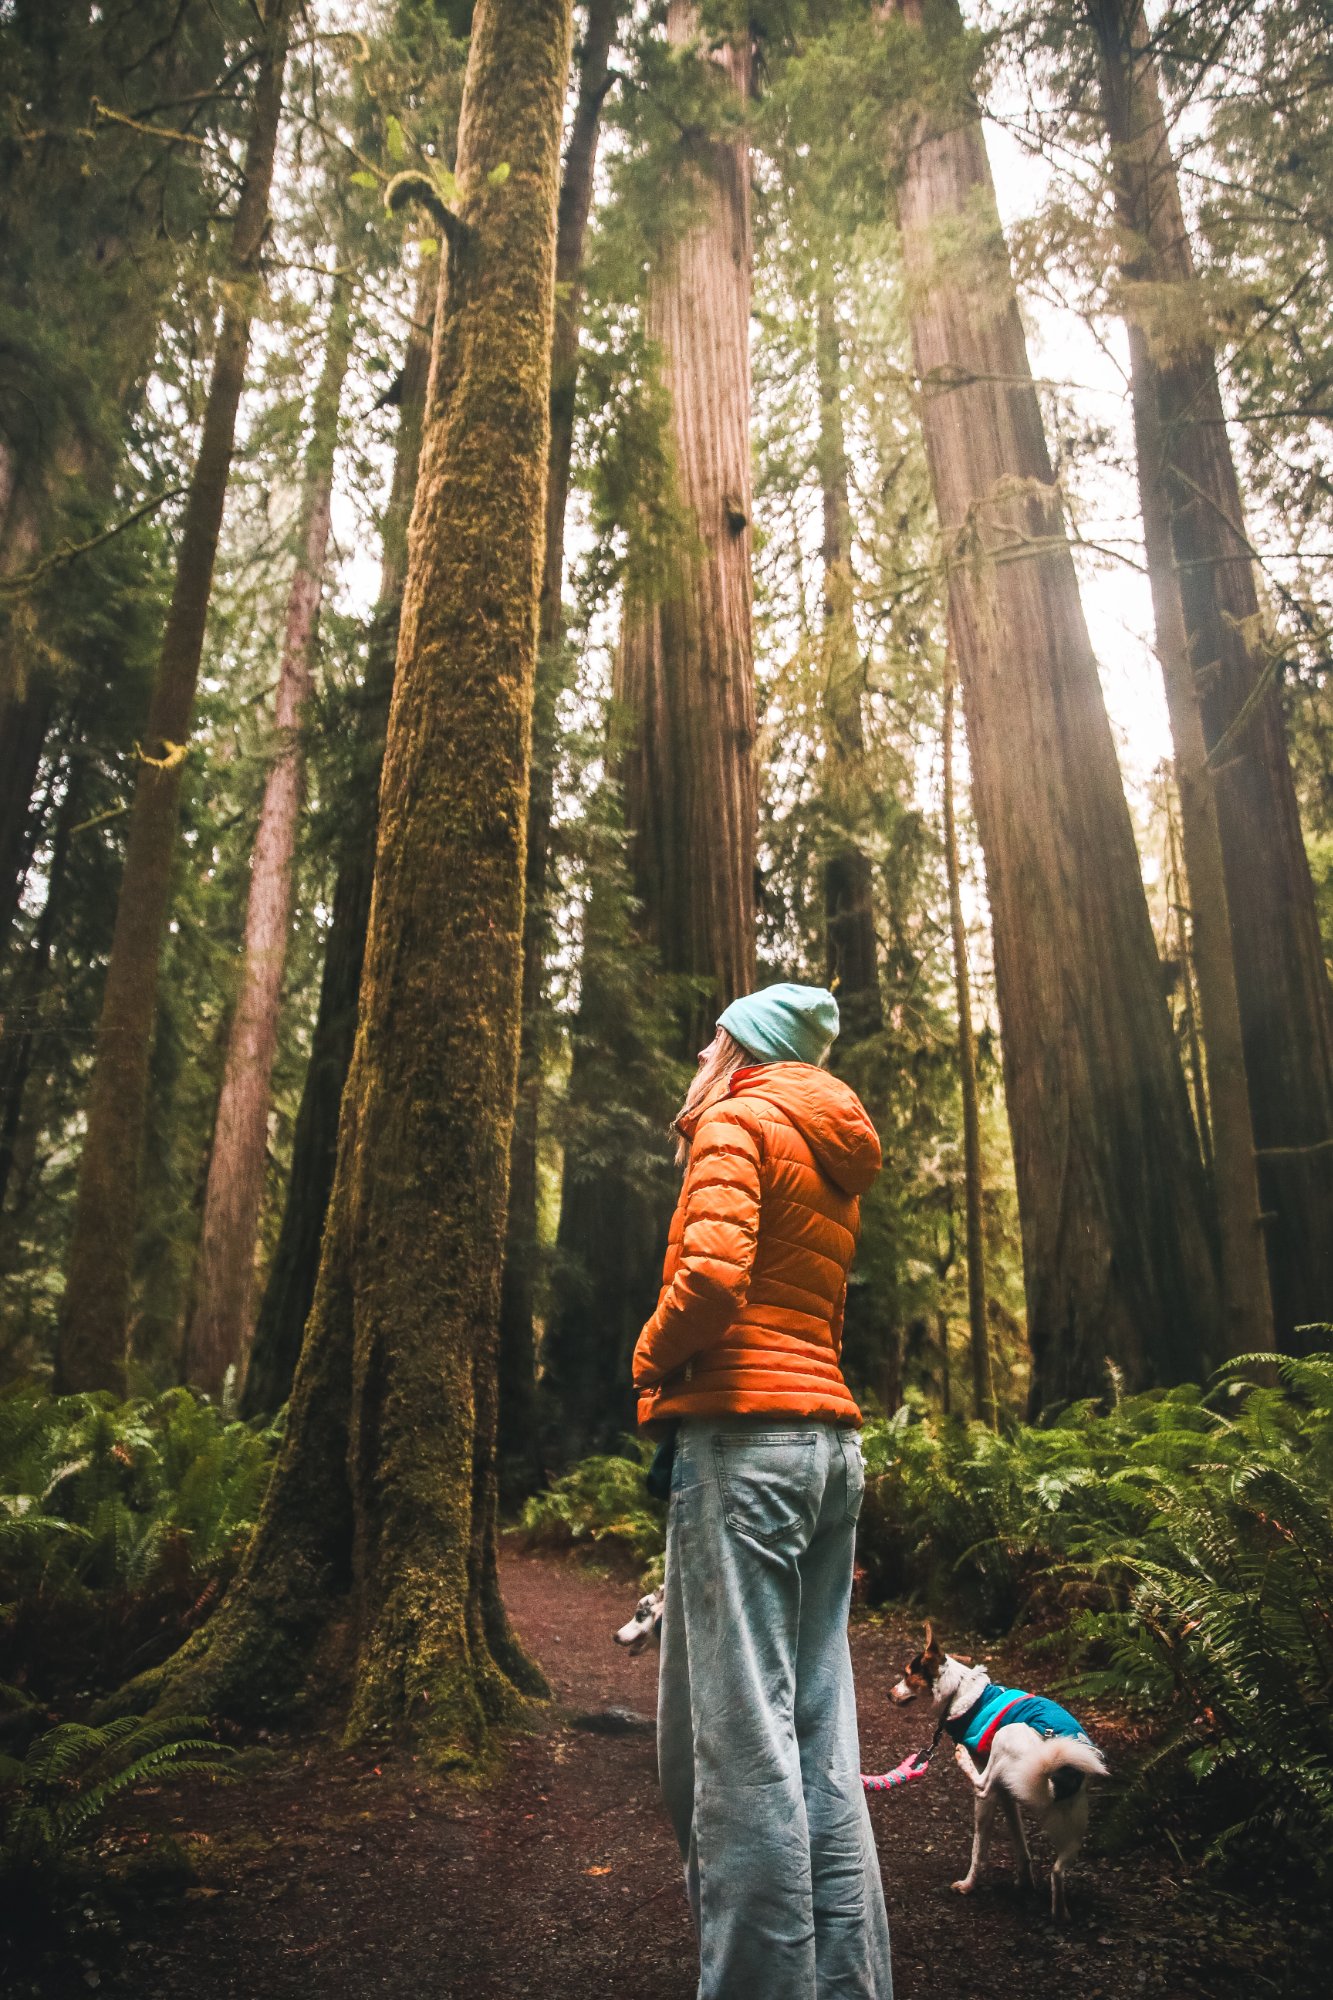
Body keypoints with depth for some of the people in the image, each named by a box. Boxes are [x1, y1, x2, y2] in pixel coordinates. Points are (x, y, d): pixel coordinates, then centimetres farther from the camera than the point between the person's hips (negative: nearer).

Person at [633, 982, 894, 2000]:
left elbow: (712, 1272, -20)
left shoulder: (736, 1124, -4)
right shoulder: (836, 1162, 21)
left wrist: (649, 1359, -4)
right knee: (819, 1735, 13)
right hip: (831, 1443, 9)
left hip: (743, 1430, -9)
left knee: (740, 1738, -3)